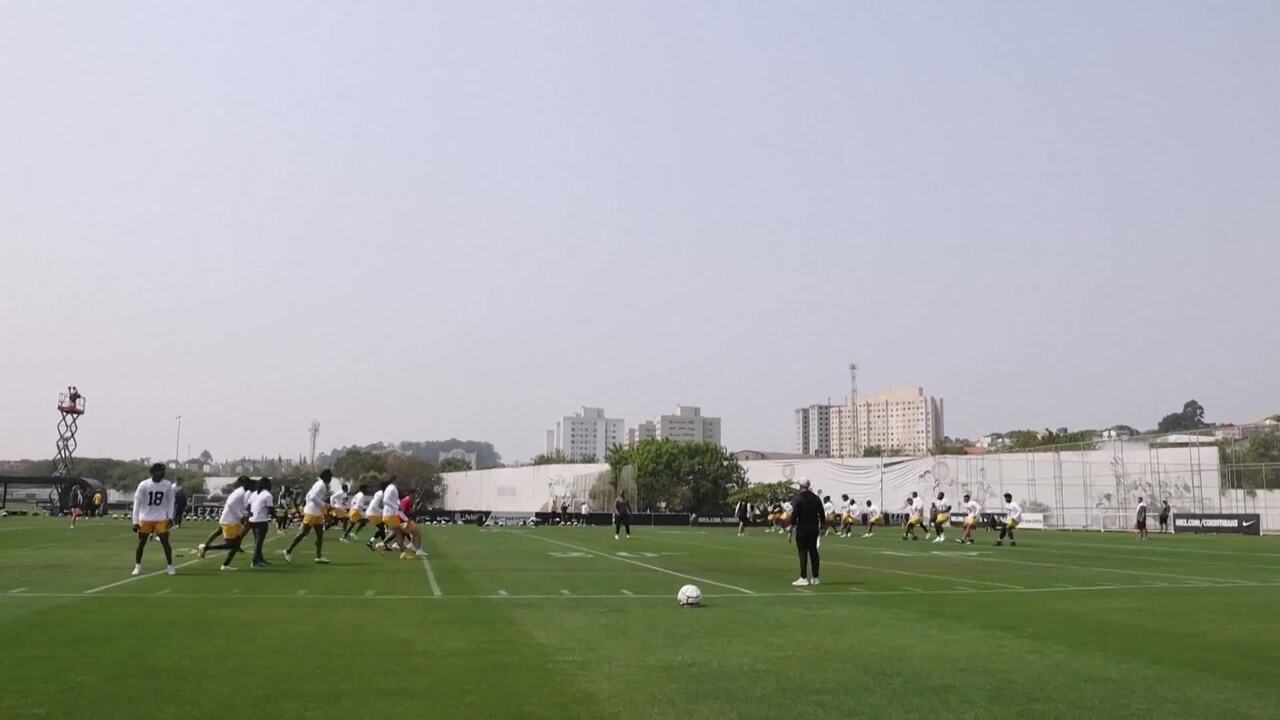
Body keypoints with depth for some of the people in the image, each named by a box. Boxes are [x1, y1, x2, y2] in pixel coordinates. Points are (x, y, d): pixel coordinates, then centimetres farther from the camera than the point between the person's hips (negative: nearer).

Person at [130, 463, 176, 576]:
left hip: (161, 519, 1)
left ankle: (170, 566, 6)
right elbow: (137, 503, -7)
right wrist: (135, 521, -8)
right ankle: (137, 567, 18)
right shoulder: (143, 485, -12)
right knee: (141, 543, 4)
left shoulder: (168, 485, -5)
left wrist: (170, 517, -4)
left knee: (165, 542, -3)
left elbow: (170, 501, 5)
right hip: (145, 518, -1)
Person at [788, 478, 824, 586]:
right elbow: (822, 515, 9)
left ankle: (804, 578, -3)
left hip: (802, 529, -5)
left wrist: (790, 531, -11)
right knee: (813, 552, 10)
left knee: (803, 553, -3)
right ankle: (815, 577, 14)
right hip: (814, 529, 5)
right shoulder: (816, 498, 7)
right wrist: (821, 527, 20)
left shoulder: (798, 499, -10)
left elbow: (794, 516, -14)